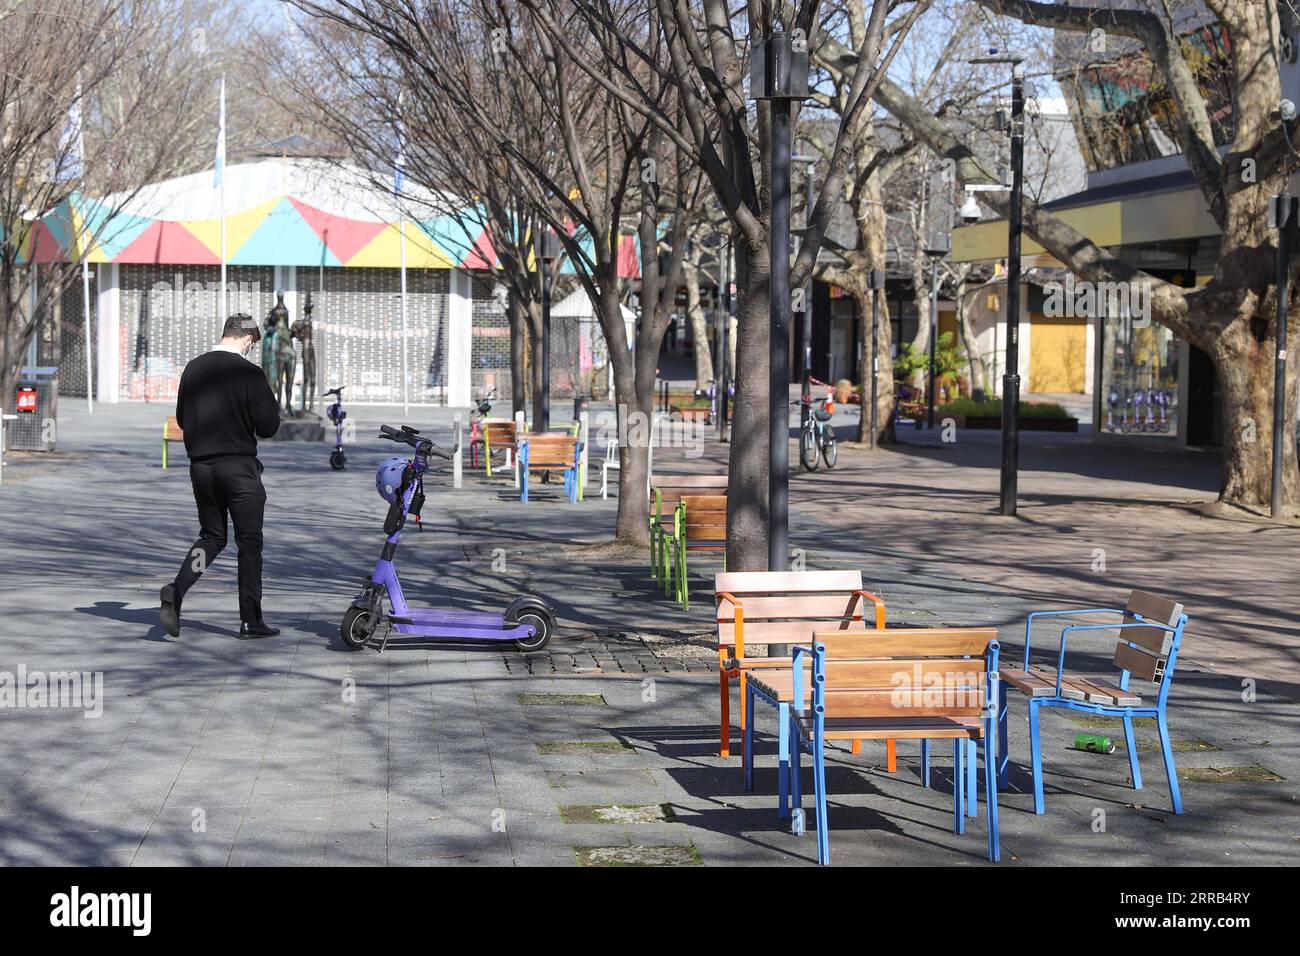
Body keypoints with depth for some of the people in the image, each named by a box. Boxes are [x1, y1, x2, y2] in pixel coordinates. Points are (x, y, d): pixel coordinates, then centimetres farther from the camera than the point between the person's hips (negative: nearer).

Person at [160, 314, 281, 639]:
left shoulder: (193, 369, 5)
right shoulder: (249, 373, -13)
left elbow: (182, 418, 15)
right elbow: (268, 426, -12)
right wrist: (272, 408, 8)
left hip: (200, 465, 5)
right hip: (239, 466, -5)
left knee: (212, 537, 16)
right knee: (249, 542, 5)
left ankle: (175, 592, -6)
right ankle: (250, 621, 8)